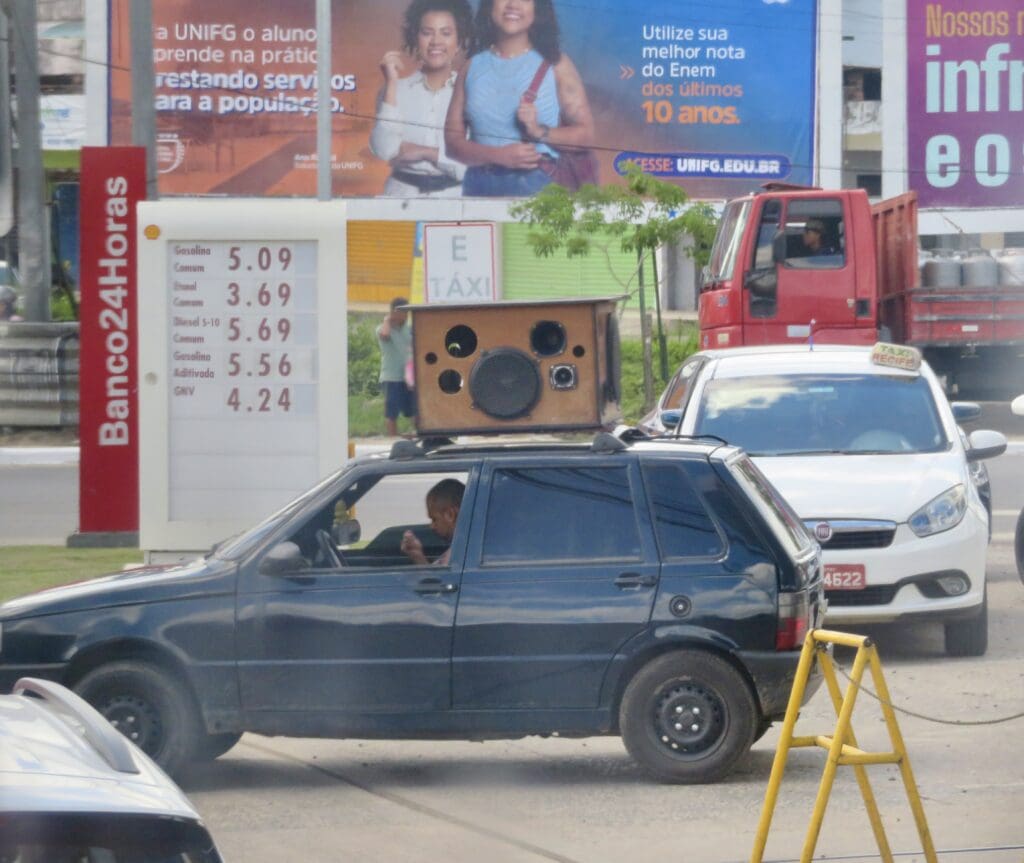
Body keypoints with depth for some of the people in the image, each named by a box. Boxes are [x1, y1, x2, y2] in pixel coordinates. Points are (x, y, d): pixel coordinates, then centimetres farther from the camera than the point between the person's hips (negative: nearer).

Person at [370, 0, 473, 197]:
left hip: (454, 195, -1)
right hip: (403, 192, 1)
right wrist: (392, 84, -4)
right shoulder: (399, 89, 8)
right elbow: (384, 150, -6)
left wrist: (426, 152, -5)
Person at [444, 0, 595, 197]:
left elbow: (585, 134, 3)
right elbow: (453, 138, 5)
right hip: (481, 186, 2)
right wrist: (498, 155, -12)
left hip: (538, 186, -1)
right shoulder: (473, 66, 10)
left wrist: (540, 132, -15)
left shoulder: (555, 64, 5)